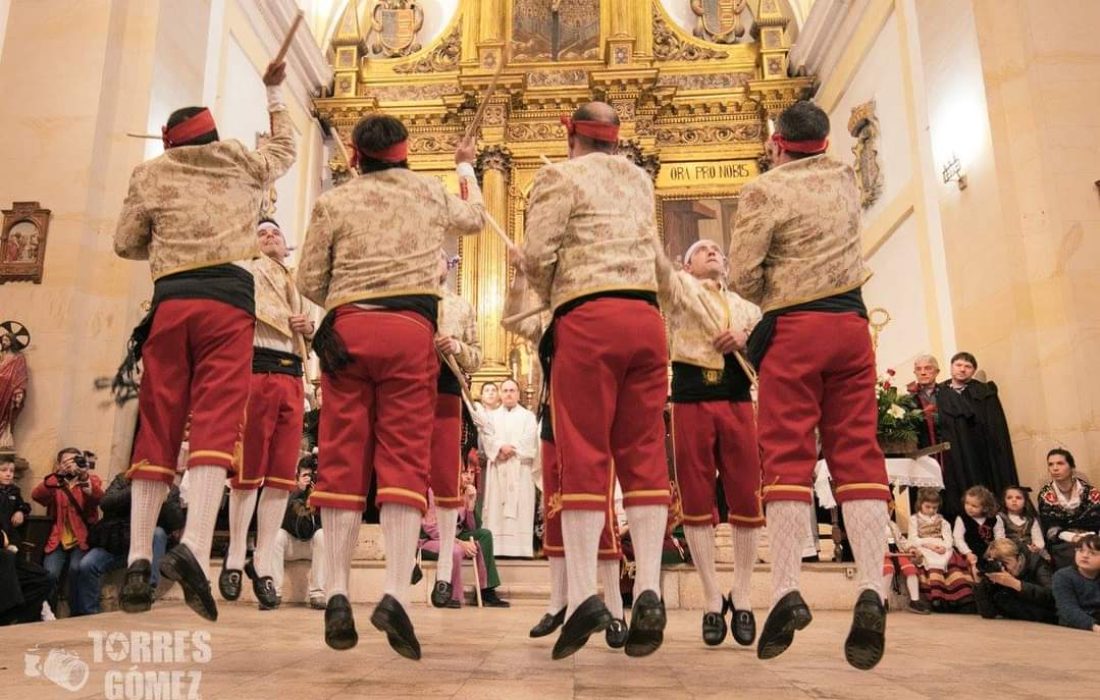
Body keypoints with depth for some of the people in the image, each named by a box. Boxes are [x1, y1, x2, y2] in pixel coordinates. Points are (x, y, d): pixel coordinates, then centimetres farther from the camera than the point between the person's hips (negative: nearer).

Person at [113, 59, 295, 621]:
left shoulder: (150, 174, 18)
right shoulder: (244, 163, 18)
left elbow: (126, 244, 18)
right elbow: (285, 147, 38)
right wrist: (274, 92, 48)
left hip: (170, 301, 2)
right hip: (227, 301, -1)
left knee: (156, 429, 4)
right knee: (216, 423, -13)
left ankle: (138, 559, 2)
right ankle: (193, 546, -30)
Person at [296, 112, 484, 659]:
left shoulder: (333, 202, 12)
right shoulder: (429, 191, 17)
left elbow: (309, 282, 9)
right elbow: (474, 219, 38)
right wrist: (465, 167, 55)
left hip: (347, 329, 1)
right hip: (411, 329, 0)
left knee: (342, 458, 2)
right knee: (405, 457, -4)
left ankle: (337, 595, 1)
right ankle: (395, 593, -16)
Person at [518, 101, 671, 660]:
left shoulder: (561, 176, 5)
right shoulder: (640, 180, 24)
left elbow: (537, 255, -3)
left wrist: (550, 298, 14)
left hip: (588, 317, -5)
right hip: (646, 315, 5)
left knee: (584, 453, -5)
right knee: (644, 453, 2)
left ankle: (584, 594, -8)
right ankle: (648, 592, -2)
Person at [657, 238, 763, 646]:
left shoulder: (746, 307, 25)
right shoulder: (677, 287, 17)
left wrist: (749, 337, -3)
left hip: (738, 403, 3)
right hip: (691, 401, -2)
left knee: (746, 499, -2)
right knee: (697, 500, -3)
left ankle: (742, 597, 10)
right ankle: (713, 599, 5)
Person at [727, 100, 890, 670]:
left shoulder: (764, 190, -3)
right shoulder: (844, 179, 15)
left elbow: (741, 276, -8)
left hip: (793, 328, -4)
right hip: (852, 323, 5)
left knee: (787, 454, -5)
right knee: (857, 453, 0)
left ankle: (786, 591, -12)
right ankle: (871, 591, -9)